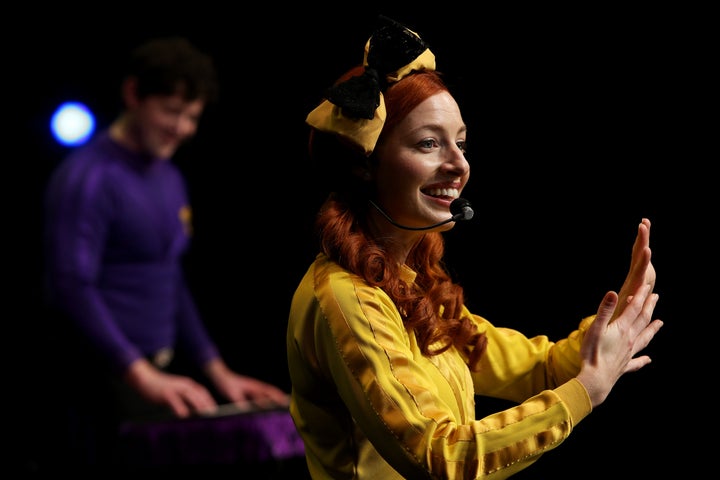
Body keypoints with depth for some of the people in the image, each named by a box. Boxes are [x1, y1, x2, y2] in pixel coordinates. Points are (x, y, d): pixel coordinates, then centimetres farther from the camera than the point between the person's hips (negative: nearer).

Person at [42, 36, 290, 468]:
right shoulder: (88, 178, -12)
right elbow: (72, 288, -21)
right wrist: (144, 375, -28)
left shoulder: (170, 179, 16)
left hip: (160, 376, 8)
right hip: (107, 381, -8)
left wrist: (217, 373, 16)